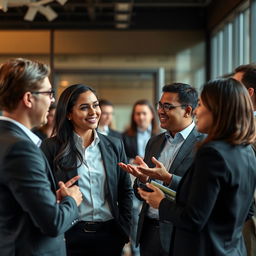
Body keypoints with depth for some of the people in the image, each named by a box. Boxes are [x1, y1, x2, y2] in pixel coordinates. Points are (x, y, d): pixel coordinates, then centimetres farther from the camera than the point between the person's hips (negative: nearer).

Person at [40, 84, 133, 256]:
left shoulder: (114, 145, 5)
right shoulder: (51, 148, -5)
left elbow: (126, 191, 9)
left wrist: (125, 229, 2)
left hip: (110, 235, 3)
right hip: (70, 235, -3)